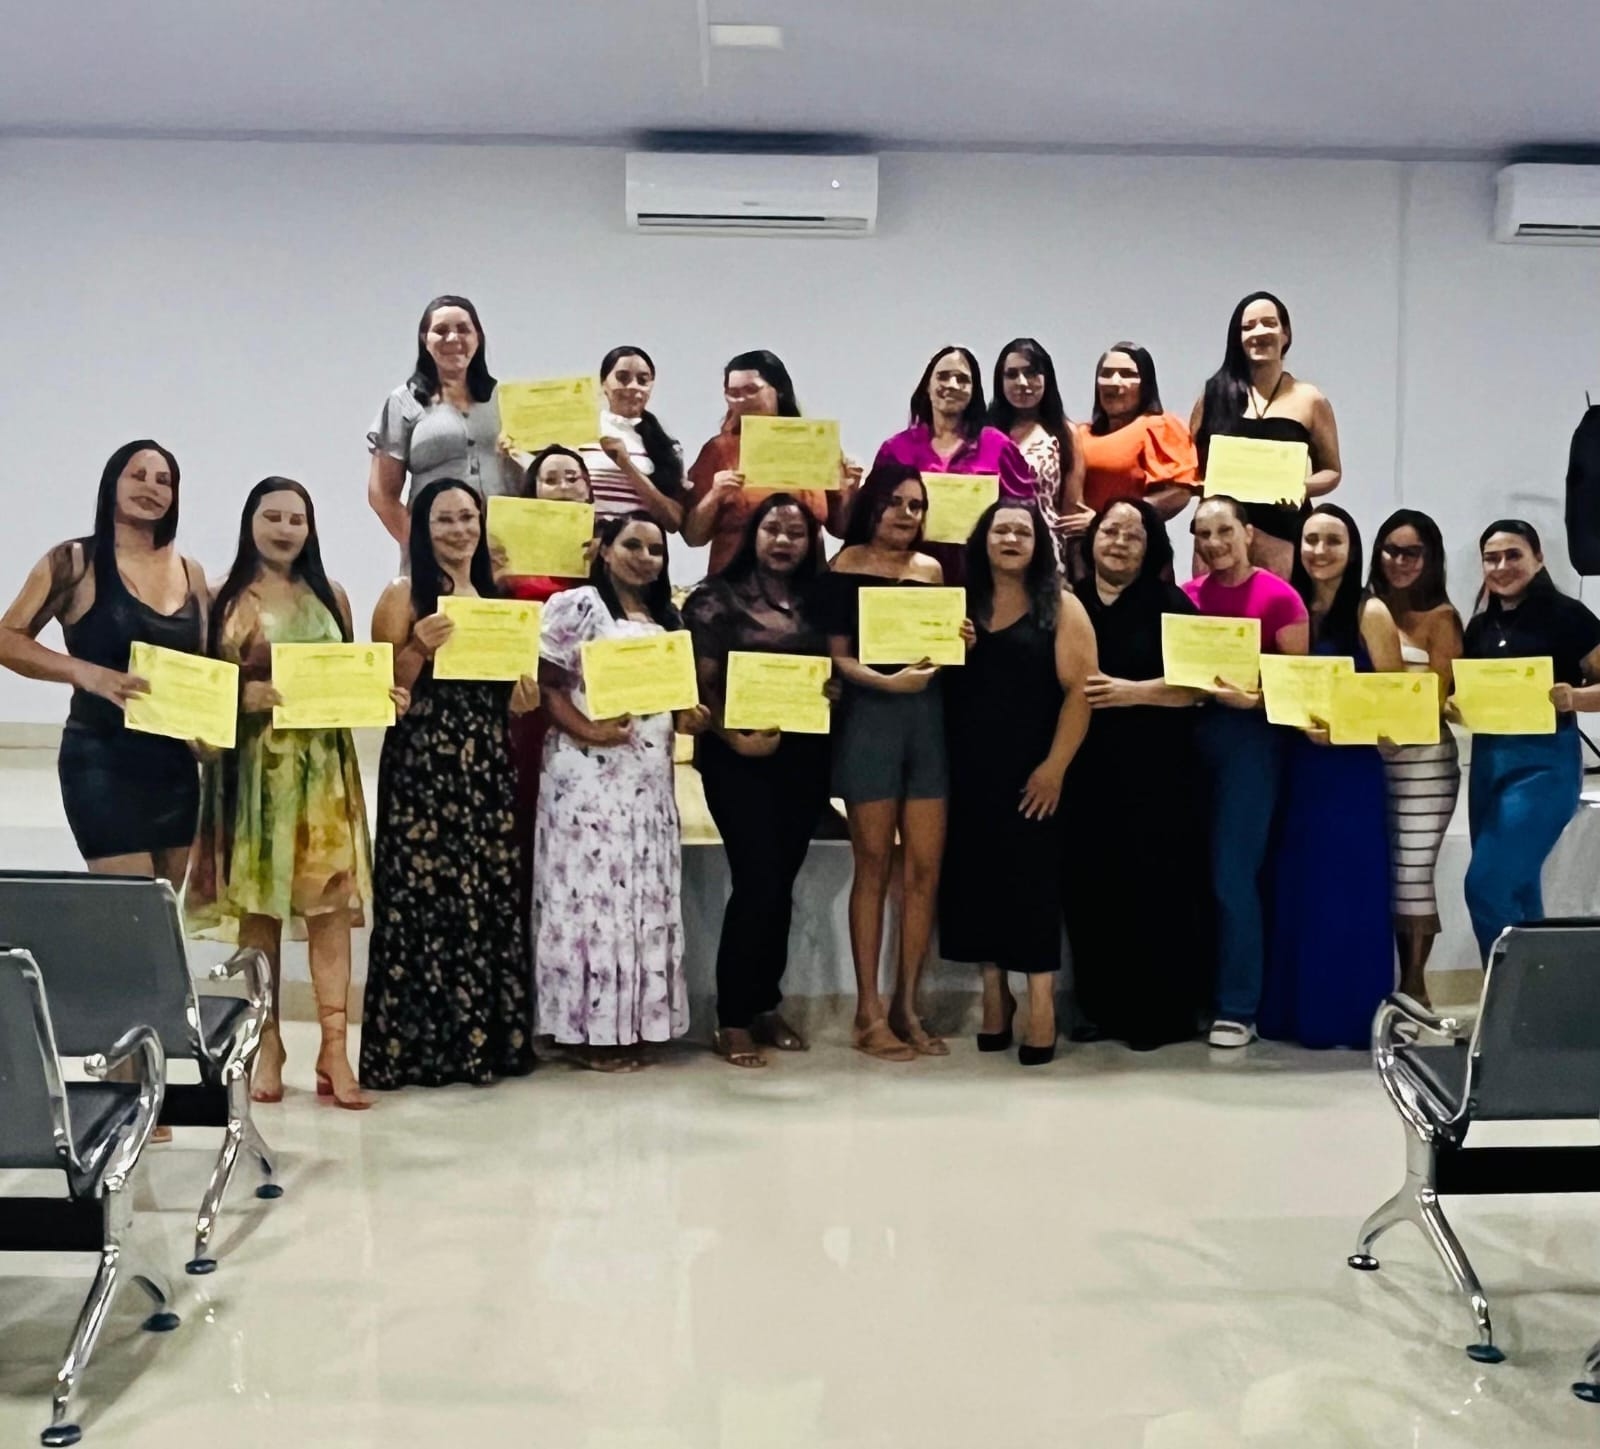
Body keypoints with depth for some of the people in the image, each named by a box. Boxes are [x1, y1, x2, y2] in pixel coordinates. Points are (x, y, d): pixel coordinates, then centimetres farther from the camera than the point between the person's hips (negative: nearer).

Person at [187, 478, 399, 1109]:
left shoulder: (330, 597, 12)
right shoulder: (225, 598, 3)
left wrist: (385, 696, -4)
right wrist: (243, 696, -19)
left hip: (323, 767, 2)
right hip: (253, 767, -2)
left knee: (330, 901, -2)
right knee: (256, 903, 2)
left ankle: (334, 1049, 0)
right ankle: (266, 1045, 13)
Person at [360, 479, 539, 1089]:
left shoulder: (495, 597, 16)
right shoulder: (403, 595, -2)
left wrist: (525, 697, 2)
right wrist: (420, 647, -21)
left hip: (487, 767, 6)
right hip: (422, 768, -6)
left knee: (491, 896, 6)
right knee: (426, 897, -5)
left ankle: (486, 1037, 16)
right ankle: (417, 1046, 3)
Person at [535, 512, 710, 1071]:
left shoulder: (667, 620, 18)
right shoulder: (577, 605, -4)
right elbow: (545, 683, -9)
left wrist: (687, 717, 2)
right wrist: (587, 730, -22)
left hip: (650, 777, 7)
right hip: (590, 774, -7)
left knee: (644, 896, 7)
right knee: (590, 891, -5)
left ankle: (630, 1022, 15)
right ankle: (588, 1026, 1)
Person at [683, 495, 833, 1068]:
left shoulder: (817, 601, 11)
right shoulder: (717, 597, -2)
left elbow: (835, 670, 17)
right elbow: (701, 683, -7)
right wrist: (734, 737, -20)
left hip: (803, 757, 5)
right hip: (740, 757, -5)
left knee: (782, 883, 9)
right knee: (757, 882, -9)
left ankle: (766, 1006, 21)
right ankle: (732, 1019, 2)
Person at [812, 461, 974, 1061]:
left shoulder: (932, 570, 14)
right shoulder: (844, 568, 0)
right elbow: (836, 656, -6)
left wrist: (959, 643, -2)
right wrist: (890, 681, -21)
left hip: (928, 717, 4)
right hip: (869, 716, -4)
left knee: (925, 867, 2)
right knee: (874, 866, 0)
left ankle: (906, 1006, 13)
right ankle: (868, 1012, 7)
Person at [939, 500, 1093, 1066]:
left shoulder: (1060, 607, 0)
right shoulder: (959, 603, 11)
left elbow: (1080, 690, -7)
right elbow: (938, 681, 14)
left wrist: (1054, 767, -14)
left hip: (1031, 774, -4)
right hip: (970, 772, 4)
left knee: (1033, 881, -3)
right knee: (977, 878, 6)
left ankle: (1041, 1002, 3)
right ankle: (994, 992, 19)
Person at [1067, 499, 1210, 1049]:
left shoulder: (1169, 603, 2)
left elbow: (1196, 683, -6)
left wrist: (1132, 692, -16)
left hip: (1154, 773, -3)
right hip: (1085, 771, 3)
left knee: (1153, 887, -3)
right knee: (1089, 887, 3)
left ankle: (1161, 1013, 8)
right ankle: (1102, 1006, 15)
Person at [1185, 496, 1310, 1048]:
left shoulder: (1279, 597, -5)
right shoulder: (1185, 597, 8)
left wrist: (1252, 698, -22)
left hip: (1250, 737, -5)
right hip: (1192, 735, 5)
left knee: (1232, 873, -6)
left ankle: (1238, 1008, 3)